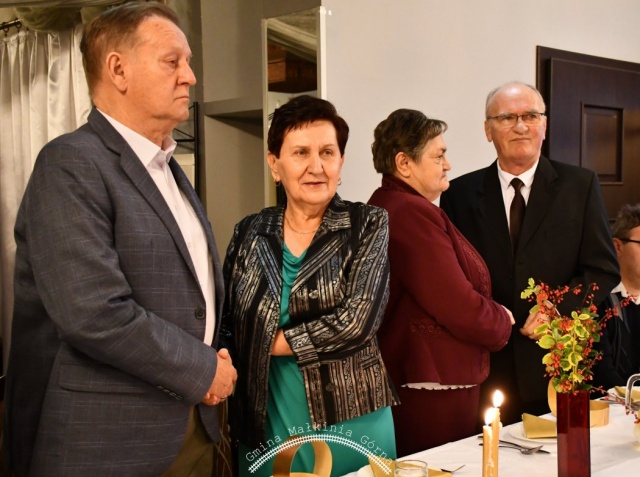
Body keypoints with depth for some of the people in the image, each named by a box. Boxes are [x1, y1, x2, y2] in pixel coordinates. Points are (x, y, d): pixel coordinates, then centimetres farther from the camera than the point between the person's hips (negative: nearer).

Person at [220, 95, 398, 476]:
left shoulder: (368, 224, -5)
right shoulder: (249, 233, 3)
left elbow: (356, 321, -16)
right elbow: (227, 326, 8)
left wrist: (270, 342, -10)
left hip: (351, 424, -2)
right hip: (265, 426, 2)